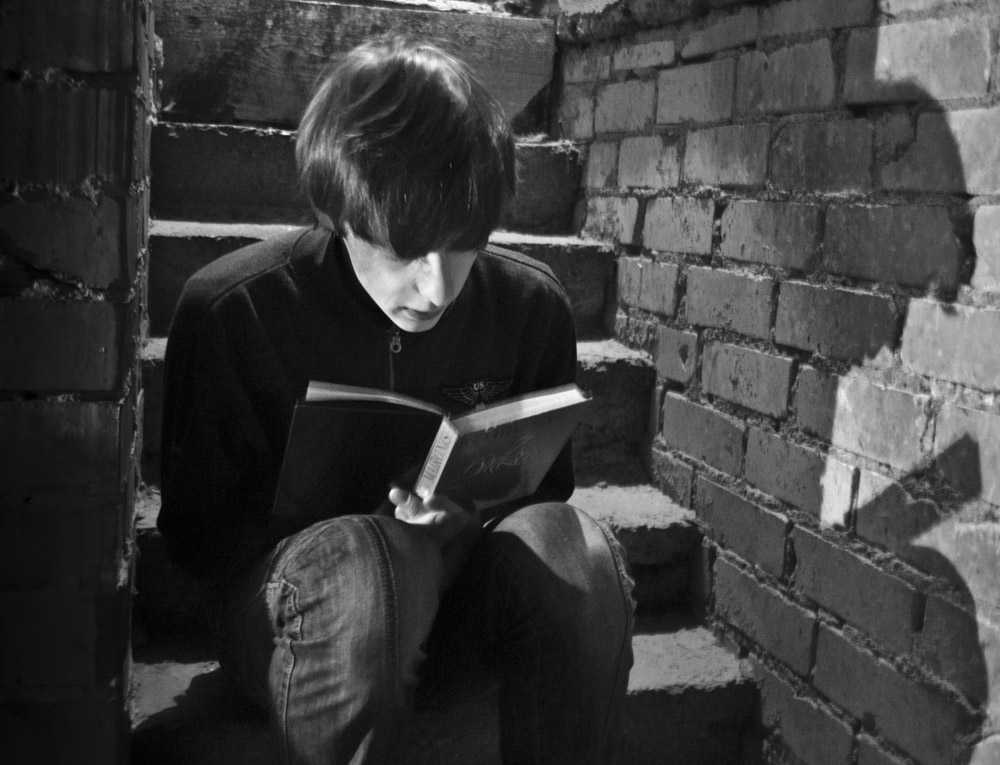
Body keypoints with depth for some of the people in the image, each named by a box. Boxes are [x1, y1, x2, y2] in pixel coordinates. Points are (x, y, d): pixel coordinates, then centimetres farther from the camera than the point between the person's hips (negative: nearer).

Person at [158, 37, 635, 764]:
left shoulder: (531, 304, -7)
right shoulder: (230, 310, -15)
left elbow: (547, 496, 7)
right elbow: (196, 533, -6)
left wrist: (476, 514, -18)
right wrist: (375, 520, -22)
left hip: (456, 587, 3)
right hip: (288, 598, -2)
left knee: (573, 548, -29)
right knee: (356, 563, -37)